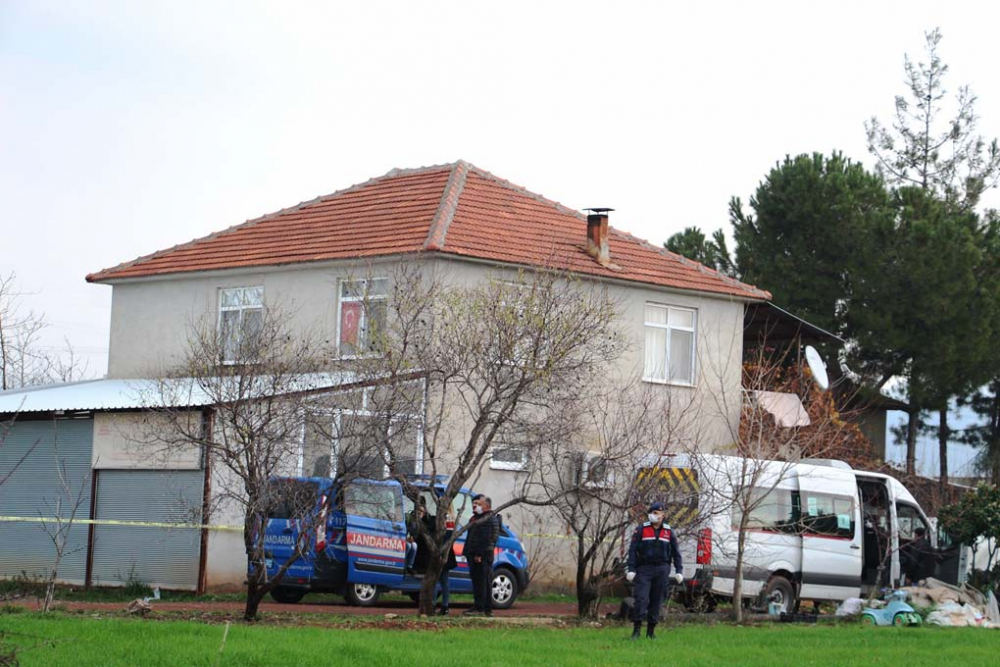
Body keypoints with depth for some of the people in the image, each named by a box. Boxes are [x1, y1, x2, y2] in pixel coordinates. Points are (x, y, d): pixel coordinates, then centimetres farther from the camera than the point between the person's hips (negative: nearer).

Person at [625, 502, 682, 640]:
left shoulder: (669, 532, 9)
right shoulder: (641, 530, 2)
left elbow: (676, 553, 13)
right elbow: (633, 550, -2)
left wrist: (679, 570, 6)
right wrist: (631, 569, -9)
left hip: (661, 570, 2)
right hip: (644, 570, -2)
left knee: (656, 601, 5)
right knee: (641, 599, -12)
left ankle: (651, 631, 13)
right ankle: (637, 629, -9)